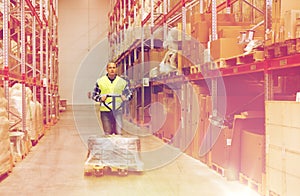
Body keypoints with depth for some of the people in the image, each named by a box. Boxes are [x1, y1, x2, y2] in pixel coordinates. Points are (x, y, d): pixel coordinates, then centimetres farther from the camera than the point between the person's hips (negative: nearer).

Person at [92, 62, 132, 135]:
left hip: (117, 110, 0)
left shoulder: (122, 81, 7)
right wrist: (100, 98, -9)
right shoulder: (100, 81, 7)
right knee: (107, 133, 2)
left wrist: (125, 98, -7)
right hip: (105, 110, 0)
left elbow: (129, 94, 15)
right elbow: (94, 95, 12)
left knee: (118, 132, -6)